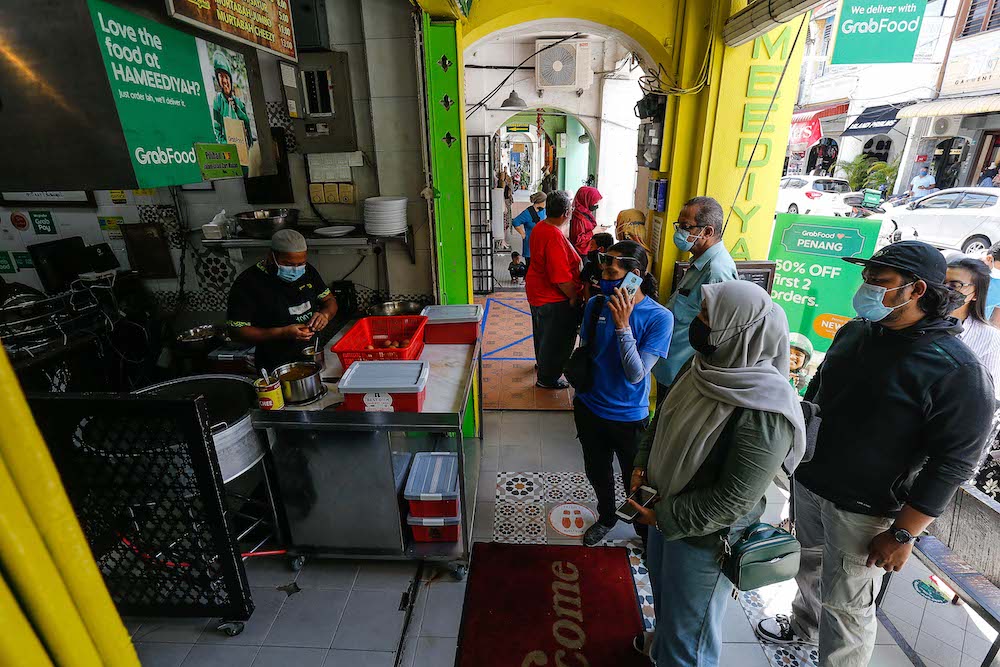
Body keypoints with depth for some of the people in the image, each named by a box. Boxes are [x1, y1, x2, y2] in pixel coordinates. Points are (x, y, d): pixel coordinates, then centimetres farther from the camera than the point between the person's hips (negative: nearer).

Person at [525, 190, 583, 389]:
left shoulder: (540, 227, 1)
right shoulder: (555, 237, -30)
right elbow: (562, 278, -31)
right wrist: (574, 297, -16)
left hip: (536, 290, 10)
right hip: (553, 300, -10)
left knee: (542, 332, 28)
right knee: (557, 339, 8)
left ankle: (542, 363, 50)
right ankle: (547, 378, 25)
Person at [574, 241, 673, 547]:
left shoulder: (659, 318, -20)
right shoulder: (596, 304, -8)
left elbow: (636, 374, -24)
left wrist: (622, 325, -31)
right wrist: (580, 394, 4)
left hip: (628, 416, -3)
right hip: (589, 407, 4)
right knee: (597, 473, 24)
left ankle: (646, 530, 47)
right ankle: (606, 517, 53)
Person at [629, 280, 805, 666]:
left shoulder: (764, 414, -32)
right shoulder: (704, 366, -10)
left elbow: (732, 502, -26)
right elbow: (662, 420, 5)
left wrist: (664, 517, -18)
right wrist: (642, 465, -5)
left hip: (704, 536, -7)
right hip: (664, 509, 8)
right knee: (662, 587, 34)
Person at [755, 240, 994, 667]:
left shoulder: (958, 371, -20)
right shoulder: (854, 331, 0)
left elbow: (952, 463, -18)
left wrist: (902, 534, -18)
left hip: (863, 508, -6)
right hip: (808, 481, 7)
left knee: (845, 605, 8)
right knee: (811, 563, 27)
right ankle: (805, 624, 52)